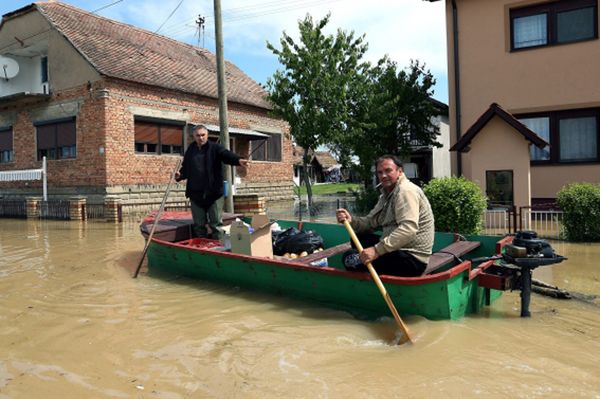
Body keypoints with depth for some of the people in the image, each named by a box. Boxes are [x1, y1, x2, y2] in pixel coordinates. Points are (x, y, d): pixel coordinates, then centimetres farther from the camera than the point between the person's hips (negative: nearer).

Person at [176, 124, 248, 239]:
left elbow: (227, 155, -20)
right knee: (199, 225, 12)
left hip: (214, 193, -4)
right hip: (195, 194, 4)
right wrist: (179, 175, -4)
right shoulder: (190, 150, 11)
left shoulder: (215, 148, -2)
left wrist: (238, 160, -41)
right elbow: (185, 168, 18)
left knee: (216, 224, 1)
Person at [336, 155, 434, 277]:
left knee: (349, 258, -16)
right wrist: (351, 220, -9)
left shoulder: (406, 190, -14)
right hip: (400, 249, 10)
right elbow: (370, 222, 11)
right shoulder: (387, 194, 17)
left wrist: (377, 250, -33)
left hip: (412, 259, -10)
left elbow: (408, 229, -28)